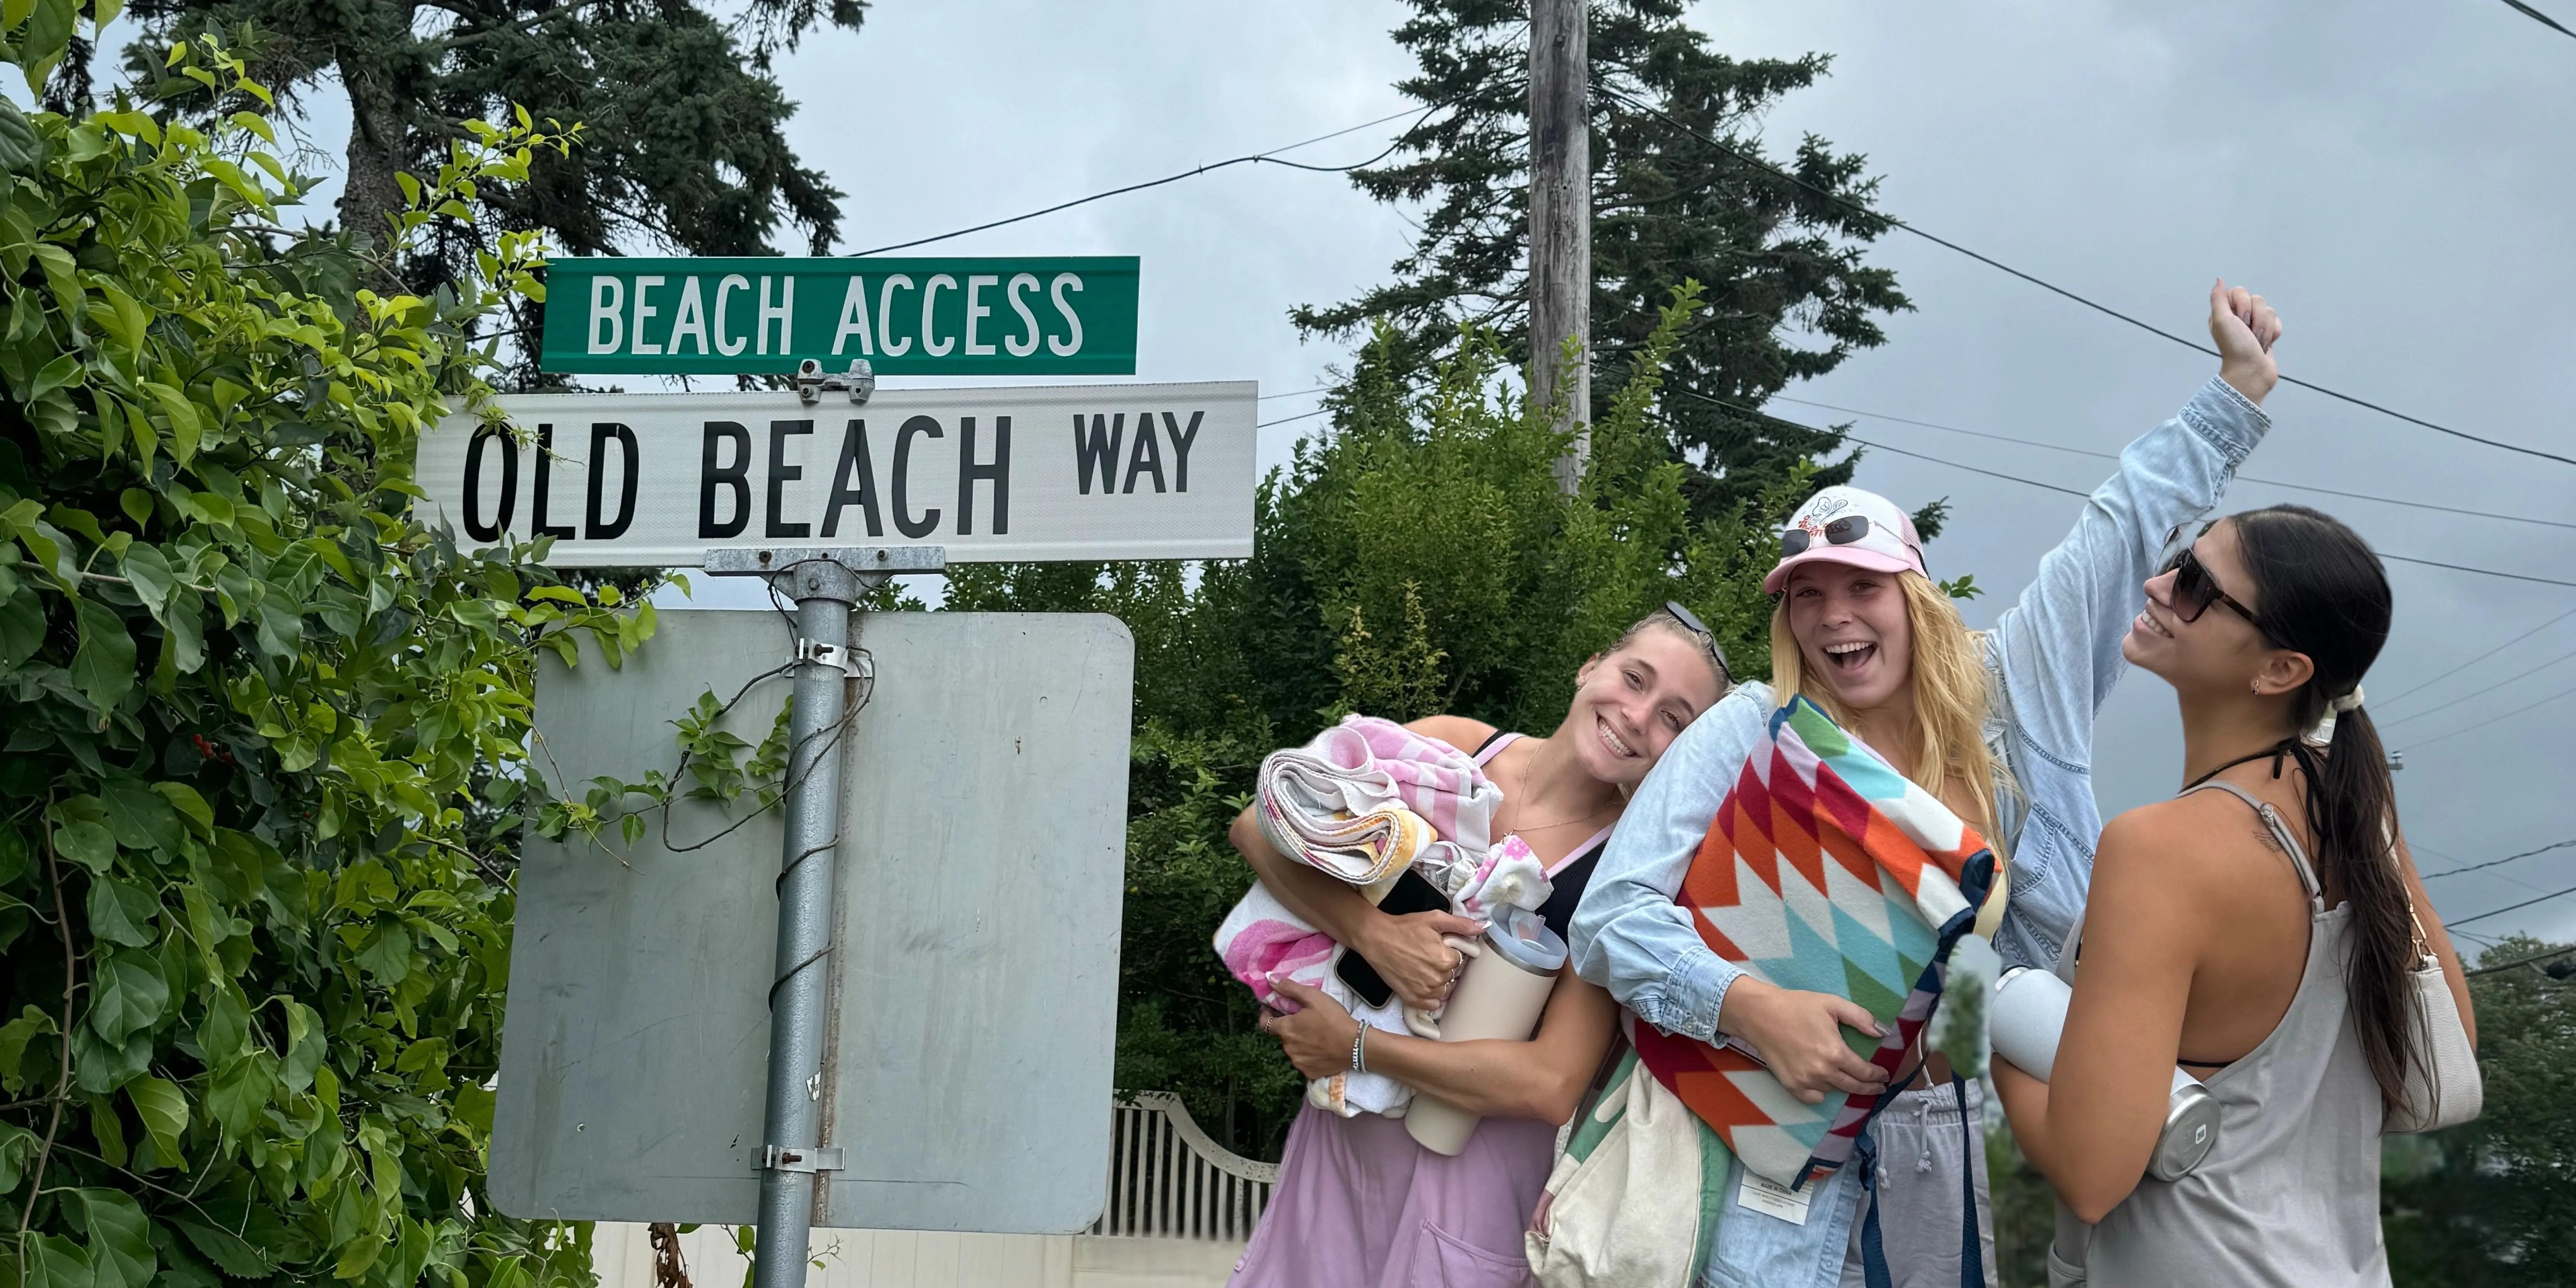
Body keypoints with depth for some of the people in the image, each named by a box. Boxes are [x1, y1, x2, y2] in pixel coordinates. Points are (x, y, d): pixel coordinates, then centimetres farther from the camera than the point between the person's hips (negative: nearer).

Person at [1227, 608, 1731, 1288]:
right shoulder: (1456, 746, -6)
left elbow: (1551, 1085, -22)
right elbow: (1259, 827, -12)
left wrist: (1356, 1045, -18)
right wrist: (1371, 932, -27)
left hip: (1476, 1162, -3)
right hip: (1342, 1127, 4)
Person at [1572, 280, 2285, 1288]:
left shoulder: (1997, 699, 3)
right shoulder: (1751, 732, -9)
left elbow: (2118, 533, 9)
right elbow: (1613, 913, -15)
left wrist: (2240, 386, 13)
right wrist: (1753, 1007, -29)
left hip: (1942, 1141, 4)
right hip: (1779, 1140, -4)